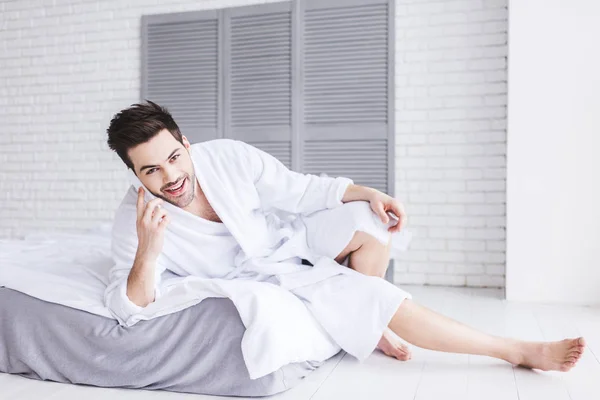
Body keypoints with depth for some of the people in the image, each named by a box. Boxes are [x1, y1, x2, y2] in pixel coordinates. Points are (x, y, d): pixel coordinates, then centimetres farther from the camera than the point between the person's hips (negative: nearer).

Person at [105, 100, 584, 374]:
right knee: (370, 296, -18)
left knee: (368, 223, -20)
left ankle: (371, 324, 3)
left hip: (286, 237, 4)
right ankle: (518, 351, -7)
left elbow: (300, 190, -9)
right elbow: (129, 308, -28)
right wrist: (148, 251, -47)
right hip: (261, 280, -4)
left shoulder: (227, 155, -19)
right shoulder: (134, 221, -23)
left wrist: (367, 193, -19)